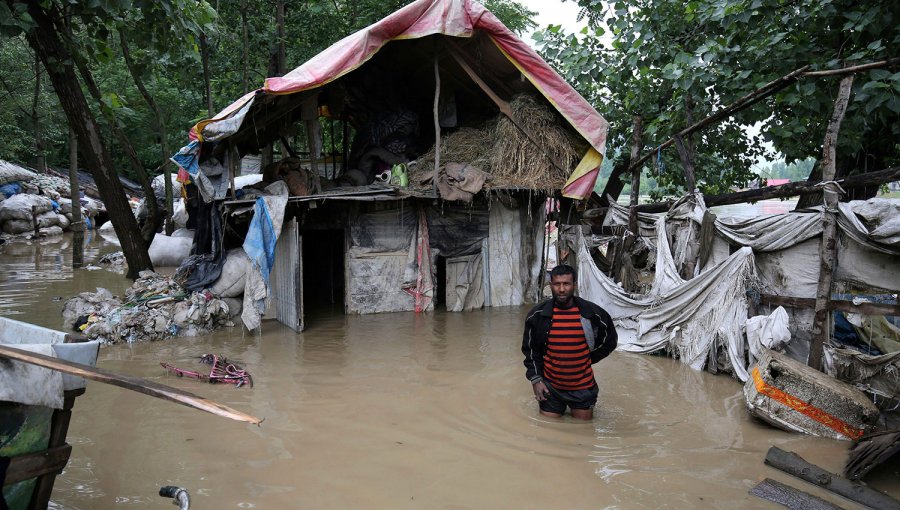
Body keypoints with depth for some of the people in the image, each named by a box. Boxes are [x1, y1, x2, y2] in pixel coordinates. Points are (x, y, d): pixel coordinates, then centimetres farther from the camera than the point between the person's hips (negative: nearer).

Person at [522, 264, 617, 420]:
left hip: (582, 388, 0)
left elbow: (610, 341, 7)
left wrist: (587, 360, 3)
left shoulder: (592, 313, -10)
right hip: (550, 388, 0)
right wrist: (535, 379, -4)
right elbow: (530, 350, 3)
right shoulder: (538, 315, -8)